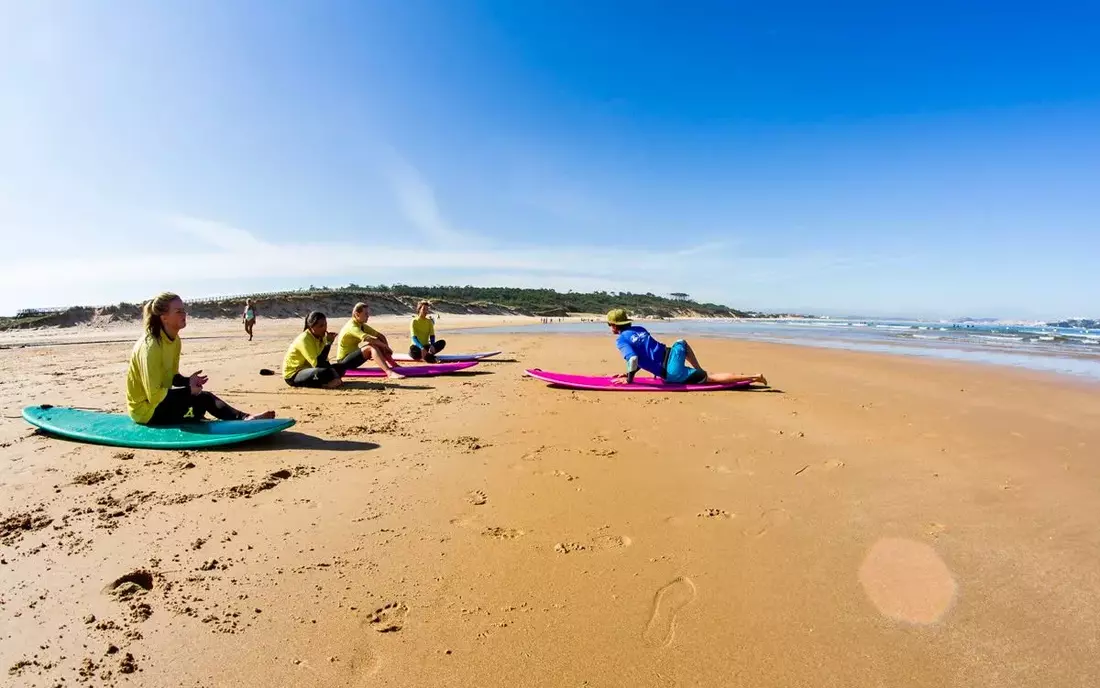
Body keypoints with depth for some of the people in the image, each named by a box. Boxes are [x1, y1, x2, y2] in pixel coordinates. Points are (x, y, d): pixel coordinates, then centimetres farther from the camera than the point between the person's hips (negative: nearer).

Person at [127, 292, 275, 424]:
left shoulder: (174, 340, 0)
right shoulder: (151, 346, -25)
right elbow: (154, 395, -28)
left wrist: (188, 381, -8)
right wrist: (189, 389, -19)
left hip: (160, 398, 9)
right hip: (147, 409, -9)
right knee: (202, 398, -19)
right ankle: (243, 419, -20)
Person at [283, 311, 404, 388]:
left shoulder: (320, 337, 0)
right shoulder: (304, 339, -26)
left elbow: (325, 362, 5)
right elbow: (317, 364, -34)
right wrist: (328, 344, -33)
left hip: (310, 369, 9)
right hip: (293, 375, -9)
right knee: (322, 372, -34)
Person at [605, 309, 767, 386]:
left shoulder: (621, 340, -4)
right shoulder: (639, 329, 19)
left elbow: (633, 358, -19)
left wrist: (629, 379, -5)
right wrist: (629, 372, 28)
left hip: (672, 373, -7)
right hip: (672, 353, 8)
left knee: (710, 377, -6)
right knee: (681, 343, 44)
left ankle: (753, 377, -12)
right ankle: (699, 371, 31)